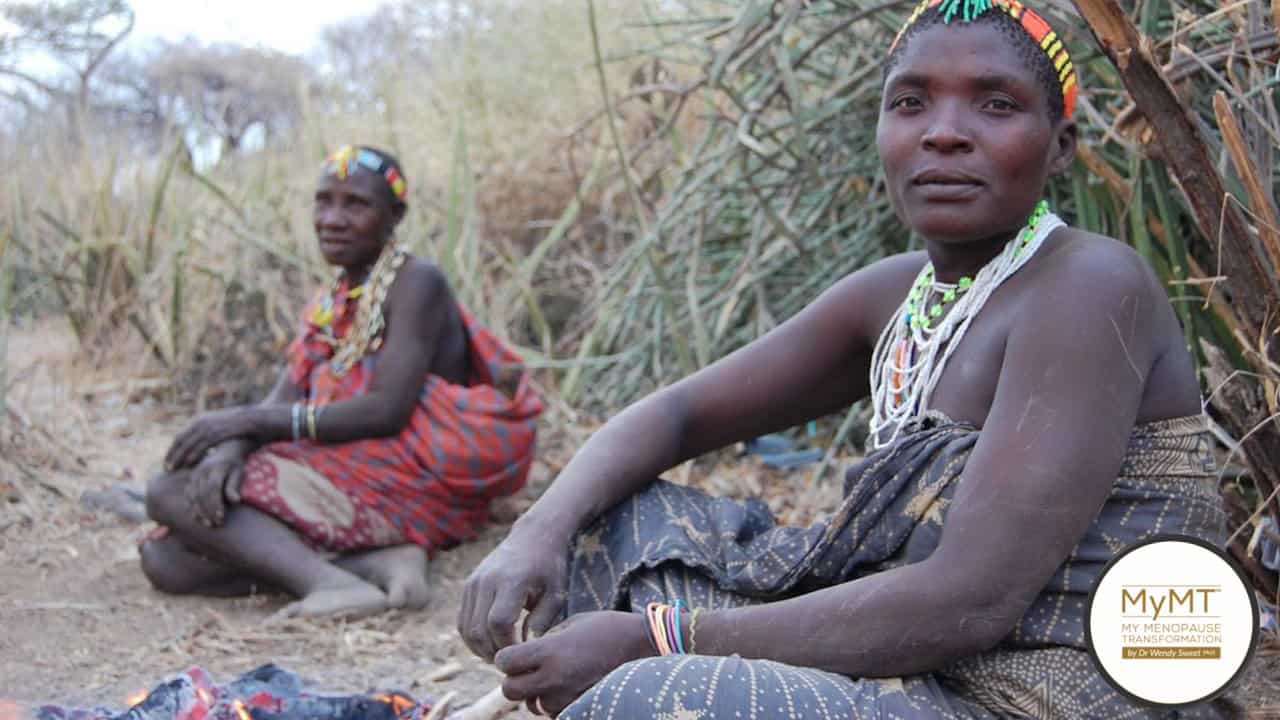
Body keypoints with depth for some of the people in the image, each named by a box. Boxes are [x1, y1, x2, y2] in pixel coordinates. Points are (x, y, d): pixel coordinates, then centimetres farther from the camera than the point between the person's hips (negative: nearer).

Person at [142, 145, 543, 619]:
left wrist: (249, 420, -16)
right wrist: (229, 451, -18)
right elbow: (280, 405, 6)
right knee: (163, 559, -6)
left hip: (403, 486, -8)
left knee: (169, 494, -15)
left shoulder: (416, 283, -5)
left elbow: (386, 410, -18)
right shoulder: (331, 306, 19)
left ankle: (333, 578, -33)